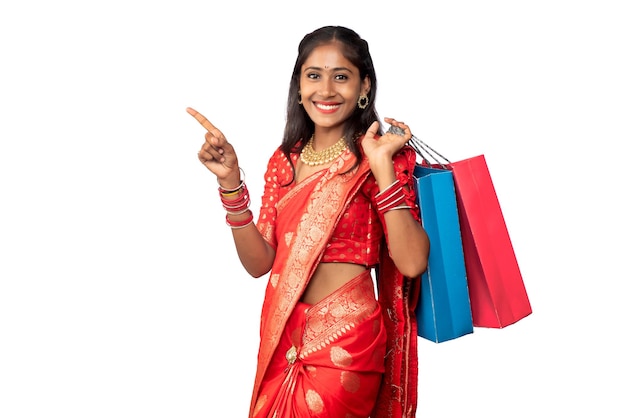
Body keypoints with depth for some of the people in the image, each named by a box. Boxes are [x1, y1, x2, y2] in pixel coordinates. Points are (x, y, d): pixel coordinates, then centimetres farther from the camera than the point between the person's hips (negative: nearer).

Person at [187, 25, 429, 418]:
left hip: (344, 343, -4)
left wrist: (382, 166, -24)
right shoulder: (285, 160, 5)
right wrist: (231, 180, -10)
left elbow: (412, 263, -20)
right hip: (283, 339, 5)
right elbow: (259, 262, -1)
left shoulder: (376, 156, -9)